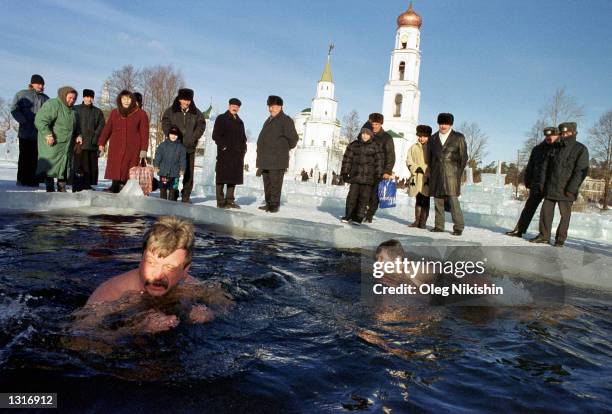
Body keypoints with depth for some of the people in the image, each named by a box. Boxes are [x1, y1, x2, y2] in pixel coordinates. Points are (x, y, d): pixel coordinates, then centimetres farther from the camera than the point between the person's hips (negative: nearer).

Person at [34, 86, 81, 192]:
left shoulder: (71, 110, 17)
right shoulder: (52, 104, -10)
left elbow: (75, 126, 28)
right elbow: (40, 120, -18)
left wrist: (77, 135, 9)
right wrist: (48, 134, -25)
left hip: (66, 145, 8)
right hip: (52, 144, -8)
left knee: (64, 167, 9)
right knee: (50, 167, -7)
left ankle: (62, 189, 16)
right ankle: (50, 189, -2)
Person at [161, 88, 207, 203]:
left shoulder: (196, 113, 9)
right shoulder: (170, 111, 5)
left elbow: (201, 126, 5)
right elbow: (165, 125, 1)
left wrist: (193, 138, -7)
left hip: (190, 147, 2)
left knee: (189, 173, 3)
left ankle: (186, 197, 10)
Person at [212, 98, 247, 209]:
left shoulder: (239, 122, 21)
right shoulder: (221, 119, 2)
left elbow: (243, 137, 25)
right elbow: (215, 135, -5)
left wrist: (243, 149, 10)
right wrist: (223, 146, -14)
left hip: (237, 154, 7)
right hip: (225, 153, -6)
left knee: (234, 177, 7)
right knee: (222, 177, -4)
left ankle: (230, 200, 14)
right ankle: (220, 201, -2)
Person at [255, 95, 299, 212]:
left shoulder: (285, 120, -5)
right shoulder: (268, 120, 21)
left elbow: (293, 138, -8)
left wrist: (285, 149, 5)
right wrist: (260, 157, 19)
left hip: (277, 159, -8)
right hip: (265, 159, 9)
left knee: (275, 183, -7)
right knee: (267, 183, 11)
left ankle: (275, 205, -2)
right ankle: (268, 204, 17)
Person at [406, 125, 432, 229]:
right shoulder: (413, 148, 9)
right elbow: (409, 161, 7)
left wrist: (430, 175, -9)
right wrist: (416, 168, -9)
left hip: (427, 178, -3)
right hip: (417, 178, 3)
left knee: (425, 201, 0)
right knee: (418, 200, 10)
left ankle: (423, 221, 4)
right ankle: (417, 220, 17)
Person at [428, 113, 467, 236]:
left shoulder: (459, 137, 6)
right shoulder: (433, 138, 16)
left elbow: (464, 157, 5)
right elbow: (429, 157, 18)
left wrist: (459, 174, -2)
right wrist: (431, 173, 10)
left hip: (451, 174, -4)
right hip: (436, 174, 4)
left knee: (453, 200, -11)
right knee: (438, 200, 3)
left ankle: (458, 227, -5)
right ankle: (439, 226, 11)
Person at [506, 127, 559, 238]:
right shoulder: (538, 149, 10)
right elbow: (530, 167, 14)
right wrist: (527, 181, 7)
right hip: (536, 186, 4)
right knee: (529, 208, 8)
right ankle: (519, 230, 14)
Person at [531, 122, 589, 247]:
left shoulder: (581, 149, -3)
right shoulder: (557, 148, 15)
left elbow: (581, 171, -11)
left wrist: (571, 189, -18)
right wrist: (545, 185, 10)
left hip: (565, 191, -5)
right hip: (551, 189, 5)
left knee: (565, 215, 2)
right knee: (546, 211, 4)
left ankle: (560, 239, 10)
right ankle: (544, 236, 13)